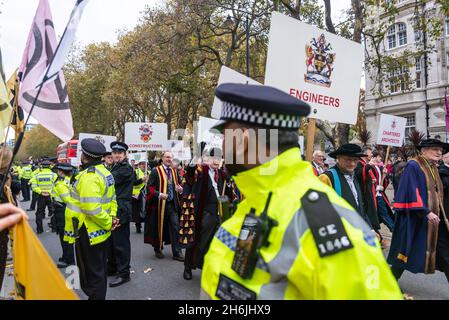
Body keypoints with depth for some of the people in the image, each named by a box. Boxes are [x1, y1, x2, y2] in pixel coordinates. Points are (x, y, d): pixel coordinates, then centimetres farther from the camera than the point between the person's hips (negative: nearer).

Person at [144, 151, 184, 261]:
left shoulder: (174, 172, 12)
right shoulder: (155, 171, -4)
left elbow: (179, 185, 20)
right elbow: (150, 187, -9)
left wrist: (180, 189, -3)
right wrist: (159, 194, -23)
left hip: (173, 204, 4)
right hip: (160, 204, -4)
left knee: (175, 227, -2)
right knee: (159, 227, 8)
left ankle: (177, 253, 4)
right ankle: (158, 249, 29)